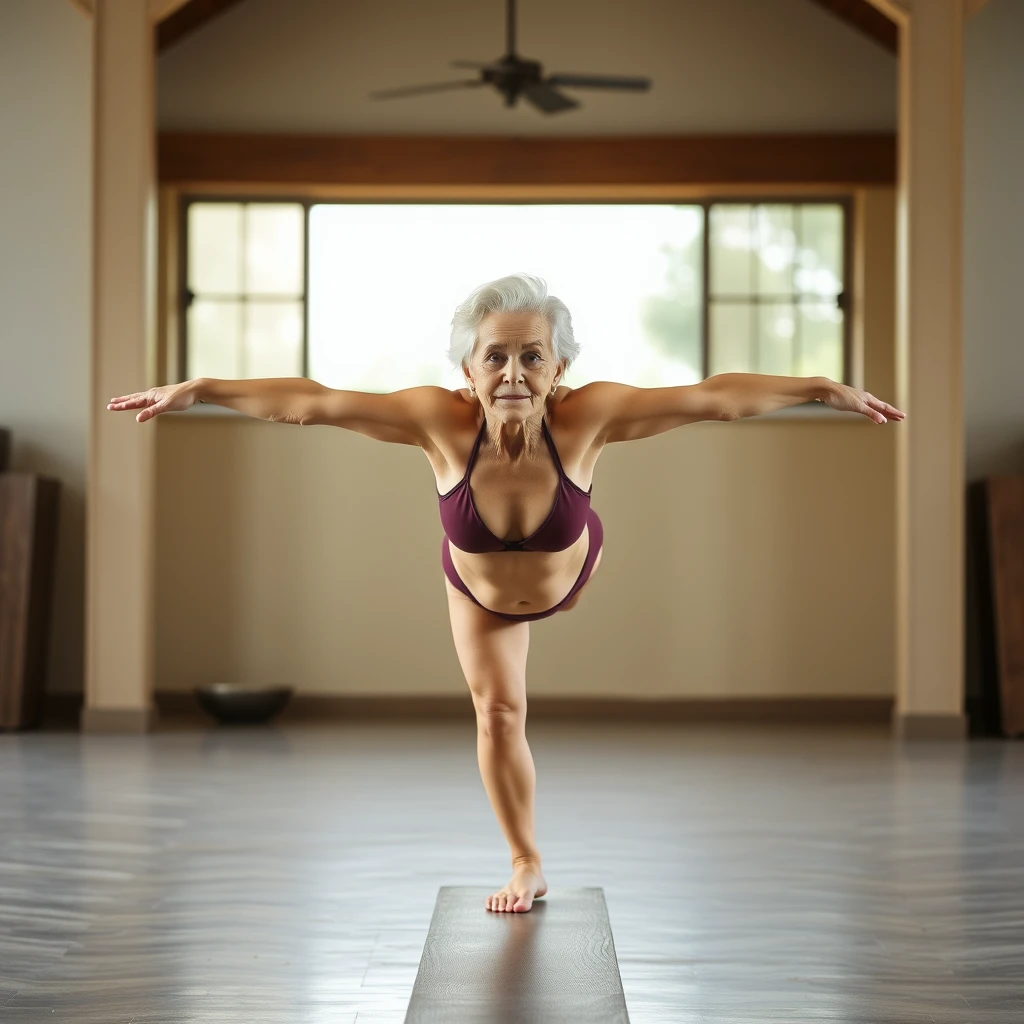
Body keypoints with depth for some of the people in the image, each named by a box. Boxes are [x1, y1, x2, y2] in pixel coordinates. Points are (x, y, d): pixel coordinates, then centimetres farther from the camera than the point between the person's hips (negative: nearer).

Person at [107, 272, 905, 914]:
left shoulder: (587, 416, -42)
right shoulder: (440, 420, -41)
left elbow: (716, 396, -44)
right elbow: (308, 402, -43)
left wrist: (825, 389, -48)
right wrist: (199, 390, -49)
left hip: (567, 571, 1)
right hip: (479, 587, 0)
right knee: (498, 711, 3)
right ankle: (527, 864, 25)